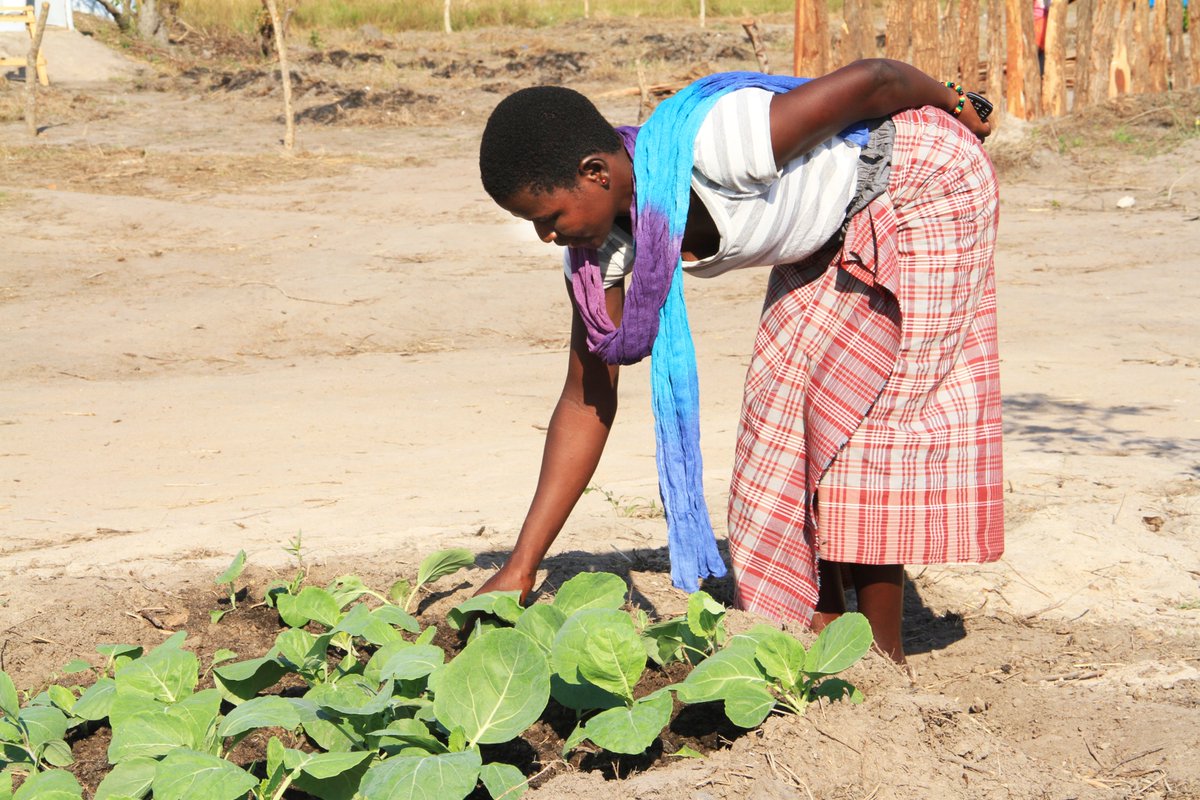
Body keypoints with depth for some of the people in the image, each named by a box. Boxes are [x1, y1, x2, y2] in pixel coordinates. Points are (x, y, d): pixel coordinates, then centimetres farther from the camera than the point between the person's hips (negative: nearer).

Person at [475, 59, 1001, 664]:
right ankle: (823, 621, 14)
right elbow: (587, 399, -10)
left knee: (858, 404, -10)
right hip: (836, 229, 7)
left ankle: (882, 651, 0)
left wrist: (956, 106, -6)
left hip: (924, 182, -7)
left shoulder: (713, 146, -39)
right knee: (782, 399, 2)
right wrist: (521, 565, -13)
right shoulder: (600, 233, -14)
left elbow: (873, 77, -27)